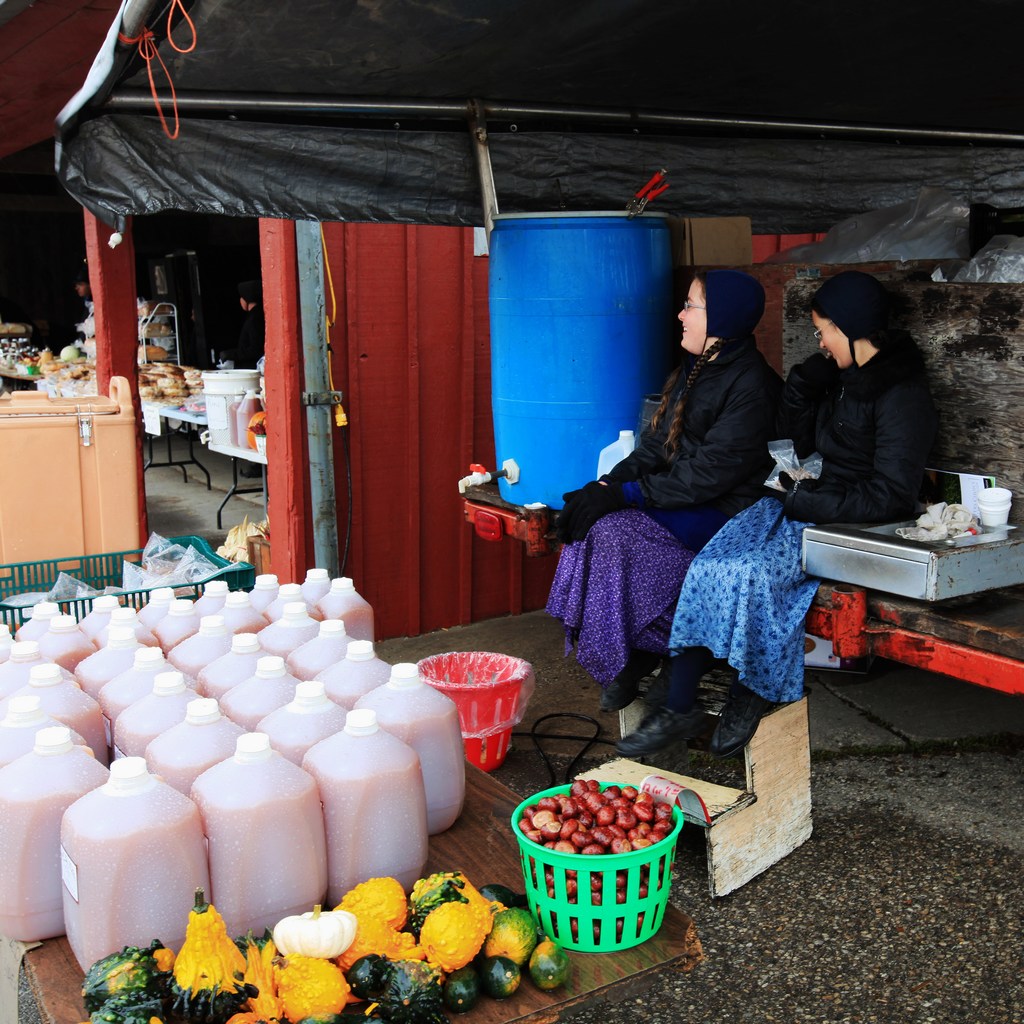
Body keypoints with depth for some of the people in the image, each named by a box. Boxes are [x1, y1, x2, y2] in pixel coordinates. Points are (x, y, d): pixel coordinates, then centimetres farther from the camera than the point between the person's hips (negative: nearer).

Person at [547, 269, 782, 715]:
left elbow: (709, 474, -23)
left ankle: (633, 662, -7)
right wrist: (612, 482, -6)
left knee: (613, 531, -25)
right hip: (685, 498, 9)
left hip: (724, 514, -9)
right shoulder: (695, 370, 12)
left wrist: (626, 494, -23)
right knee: (594, 517, -14)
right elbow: (657, 444, 10)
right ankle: (619, 661, -6)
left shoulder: (750, 387, -17)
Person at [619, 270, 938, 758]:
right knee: (707, 568, -15)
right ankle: (677, 711, -13)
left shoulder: (903, 397, -14)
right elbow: (795, 444, 19)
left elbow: (890, 498, -20)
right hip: (806, 506, 8)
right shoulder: (840, 376, 12)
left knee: (752, 574, -30)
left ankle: (752, 696, -5)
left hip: (854, 527, -8)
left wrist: (807, 501, -17)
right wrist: (802, 384, 4)